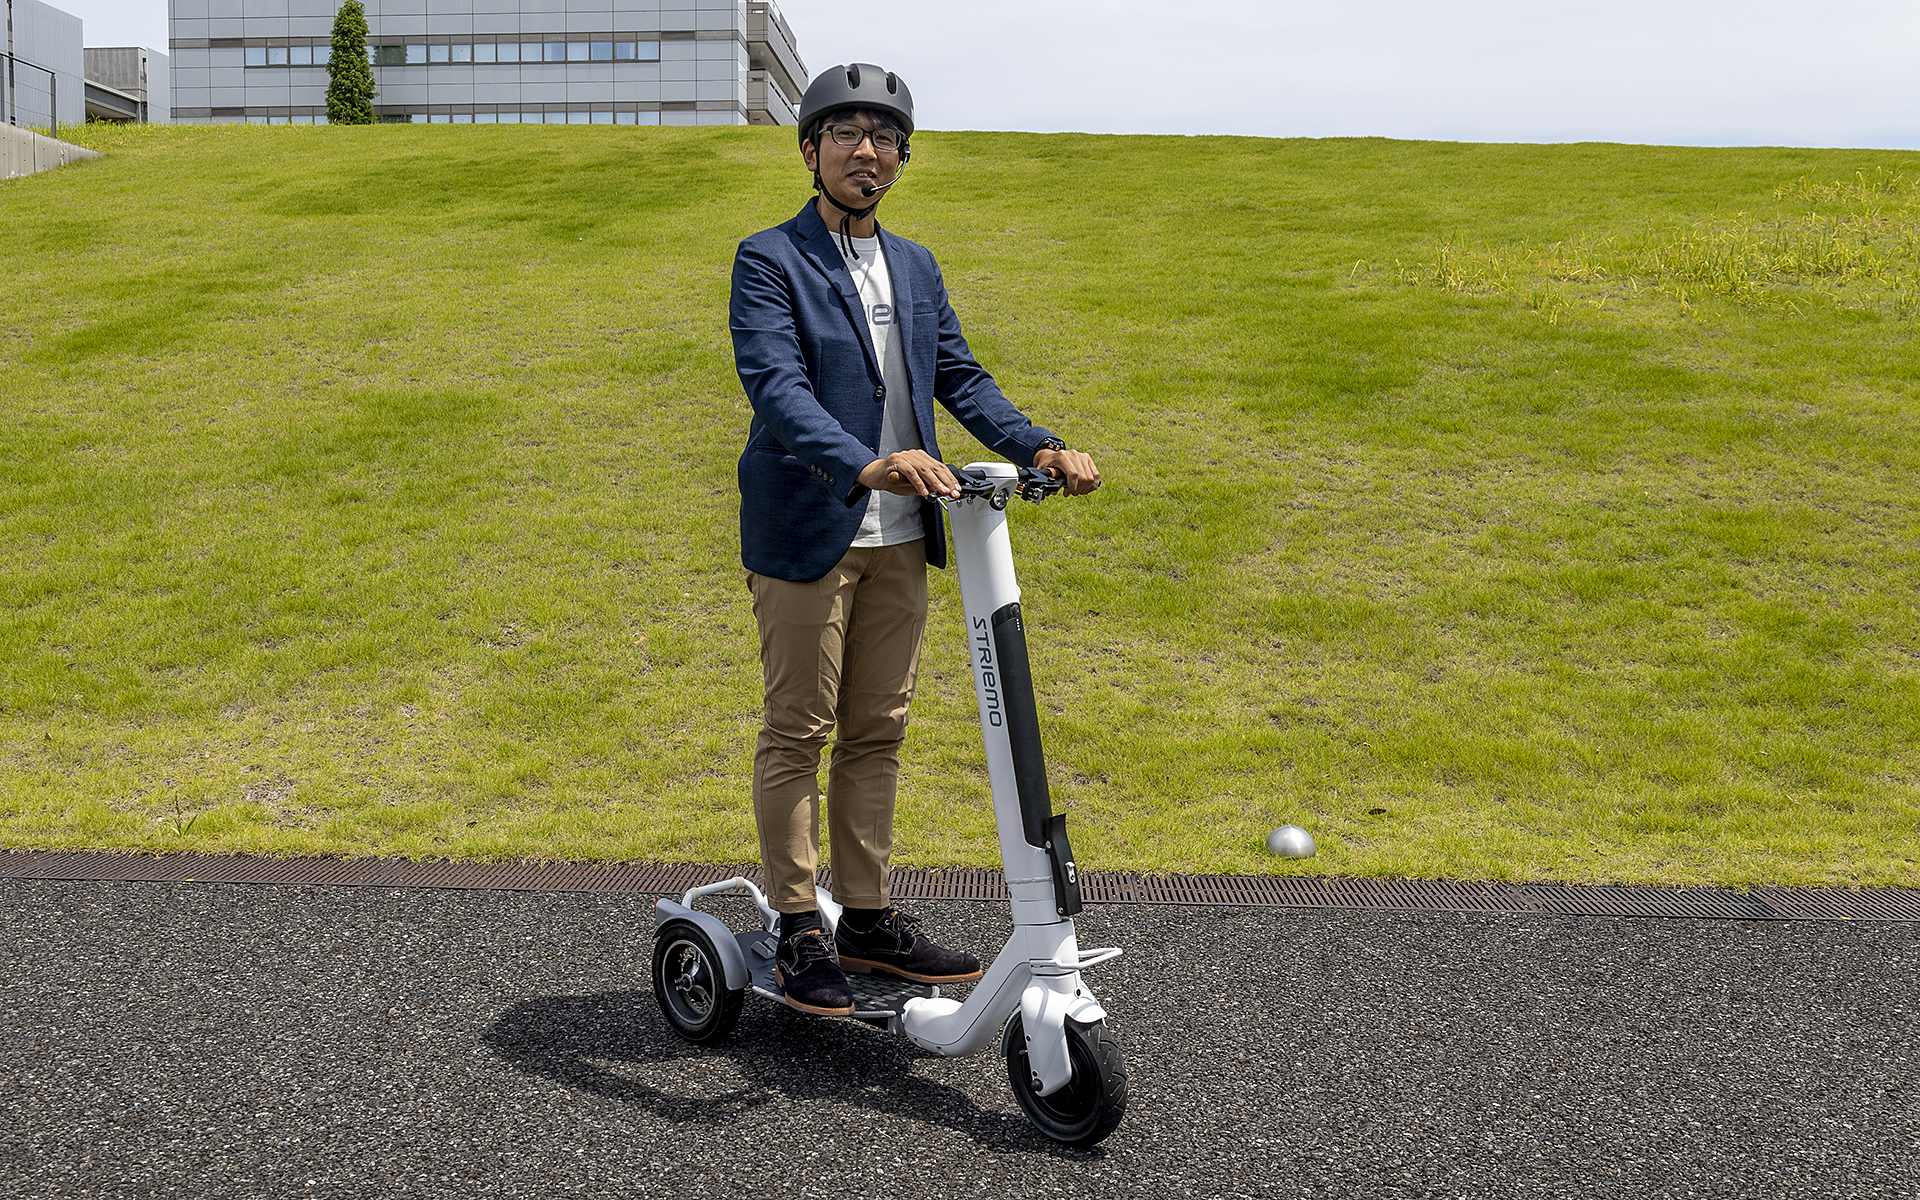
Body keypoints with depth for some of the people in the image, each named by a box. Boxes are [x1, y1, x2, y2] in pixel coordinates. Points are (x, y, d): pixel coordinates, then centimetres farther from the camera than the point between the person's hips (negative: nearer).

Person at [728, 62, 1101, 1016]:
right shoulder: (769, 261, -6)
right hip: (805, 534, -6)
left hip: (898, 540, 6)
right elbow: (777, 388, -20)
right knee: (798, 732, 1)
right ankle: (798, 929, 11)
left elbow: (961, 378, 11)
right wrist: (867, 465, -37)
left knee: (877, 732, 11)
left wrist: (1036, 446, -7)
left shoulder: (916, 269, 16)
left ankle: (868, 918, 22)